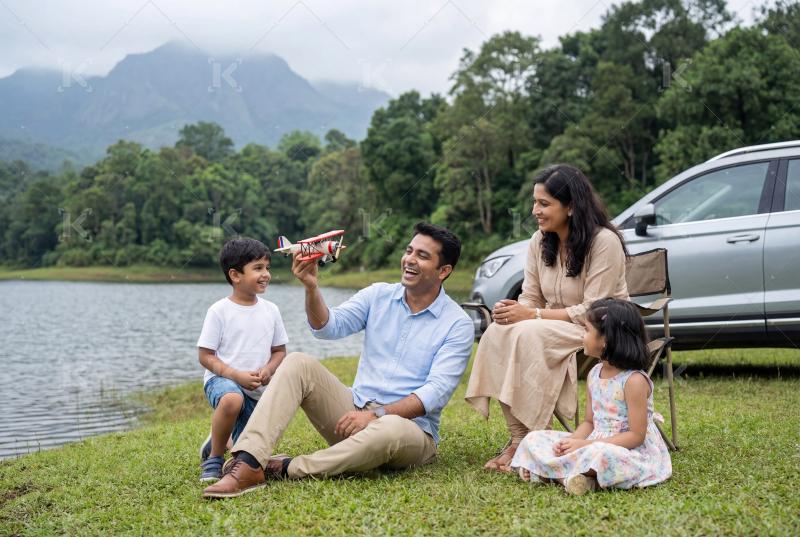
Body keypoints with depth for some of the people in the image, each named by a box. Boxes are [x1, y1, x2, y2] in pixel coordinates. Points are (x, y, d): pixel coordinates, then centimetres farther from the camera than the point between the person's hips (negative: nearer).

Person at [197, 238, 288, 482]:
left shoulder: (270, 310, 4)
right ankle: (214, 457, -17)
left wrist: (268, 370, -11)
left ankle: (221, 440, 37)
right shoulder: (219, 311, -8)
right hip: (221, 379, -4)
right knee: (232, 399, -42)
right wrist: (236, 375, -21)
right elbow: (205, 355, -7)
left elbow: (279, 351, 11)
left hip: (258, 391, 5)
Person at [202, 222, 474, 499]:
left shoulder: (457, 324, -4)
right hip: (356, 413, 4)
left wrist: (378, 414, -23)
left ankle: (287, 469, -26)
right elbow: (329, 326, -5)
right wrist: (311, 287, -24)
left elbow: (437, 391, -14)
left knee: (391, 430, -40)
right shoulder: (378, 295, 8)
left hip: (411, 426, -4)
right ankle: (248, 463, -31)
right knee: (299, 363, -16)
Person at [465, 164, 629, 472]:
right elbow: (530, 297, 6)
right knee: (498, 332, -23)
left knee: (528, 335, -33)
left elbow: (592, 311, -21)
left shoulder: (604, 242, -17)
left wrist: (533, 315, -26)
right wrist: (512, 310, -19)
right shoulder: (540, 241, 4)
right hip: (557, 327, 7)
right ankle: (516, 439, -23)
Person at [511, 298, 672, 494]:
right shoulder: (594, 375, 8)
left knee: (603, 455, -43)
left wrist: (586, 444, -22)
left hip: (629, 453, -8)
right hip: (595, 445, 8)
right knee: (534, 439, -1)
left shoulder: (634, 380, -17)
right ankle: (574, 475, -22)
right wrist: (571, 442, -10)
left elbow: (636, 436, -19)